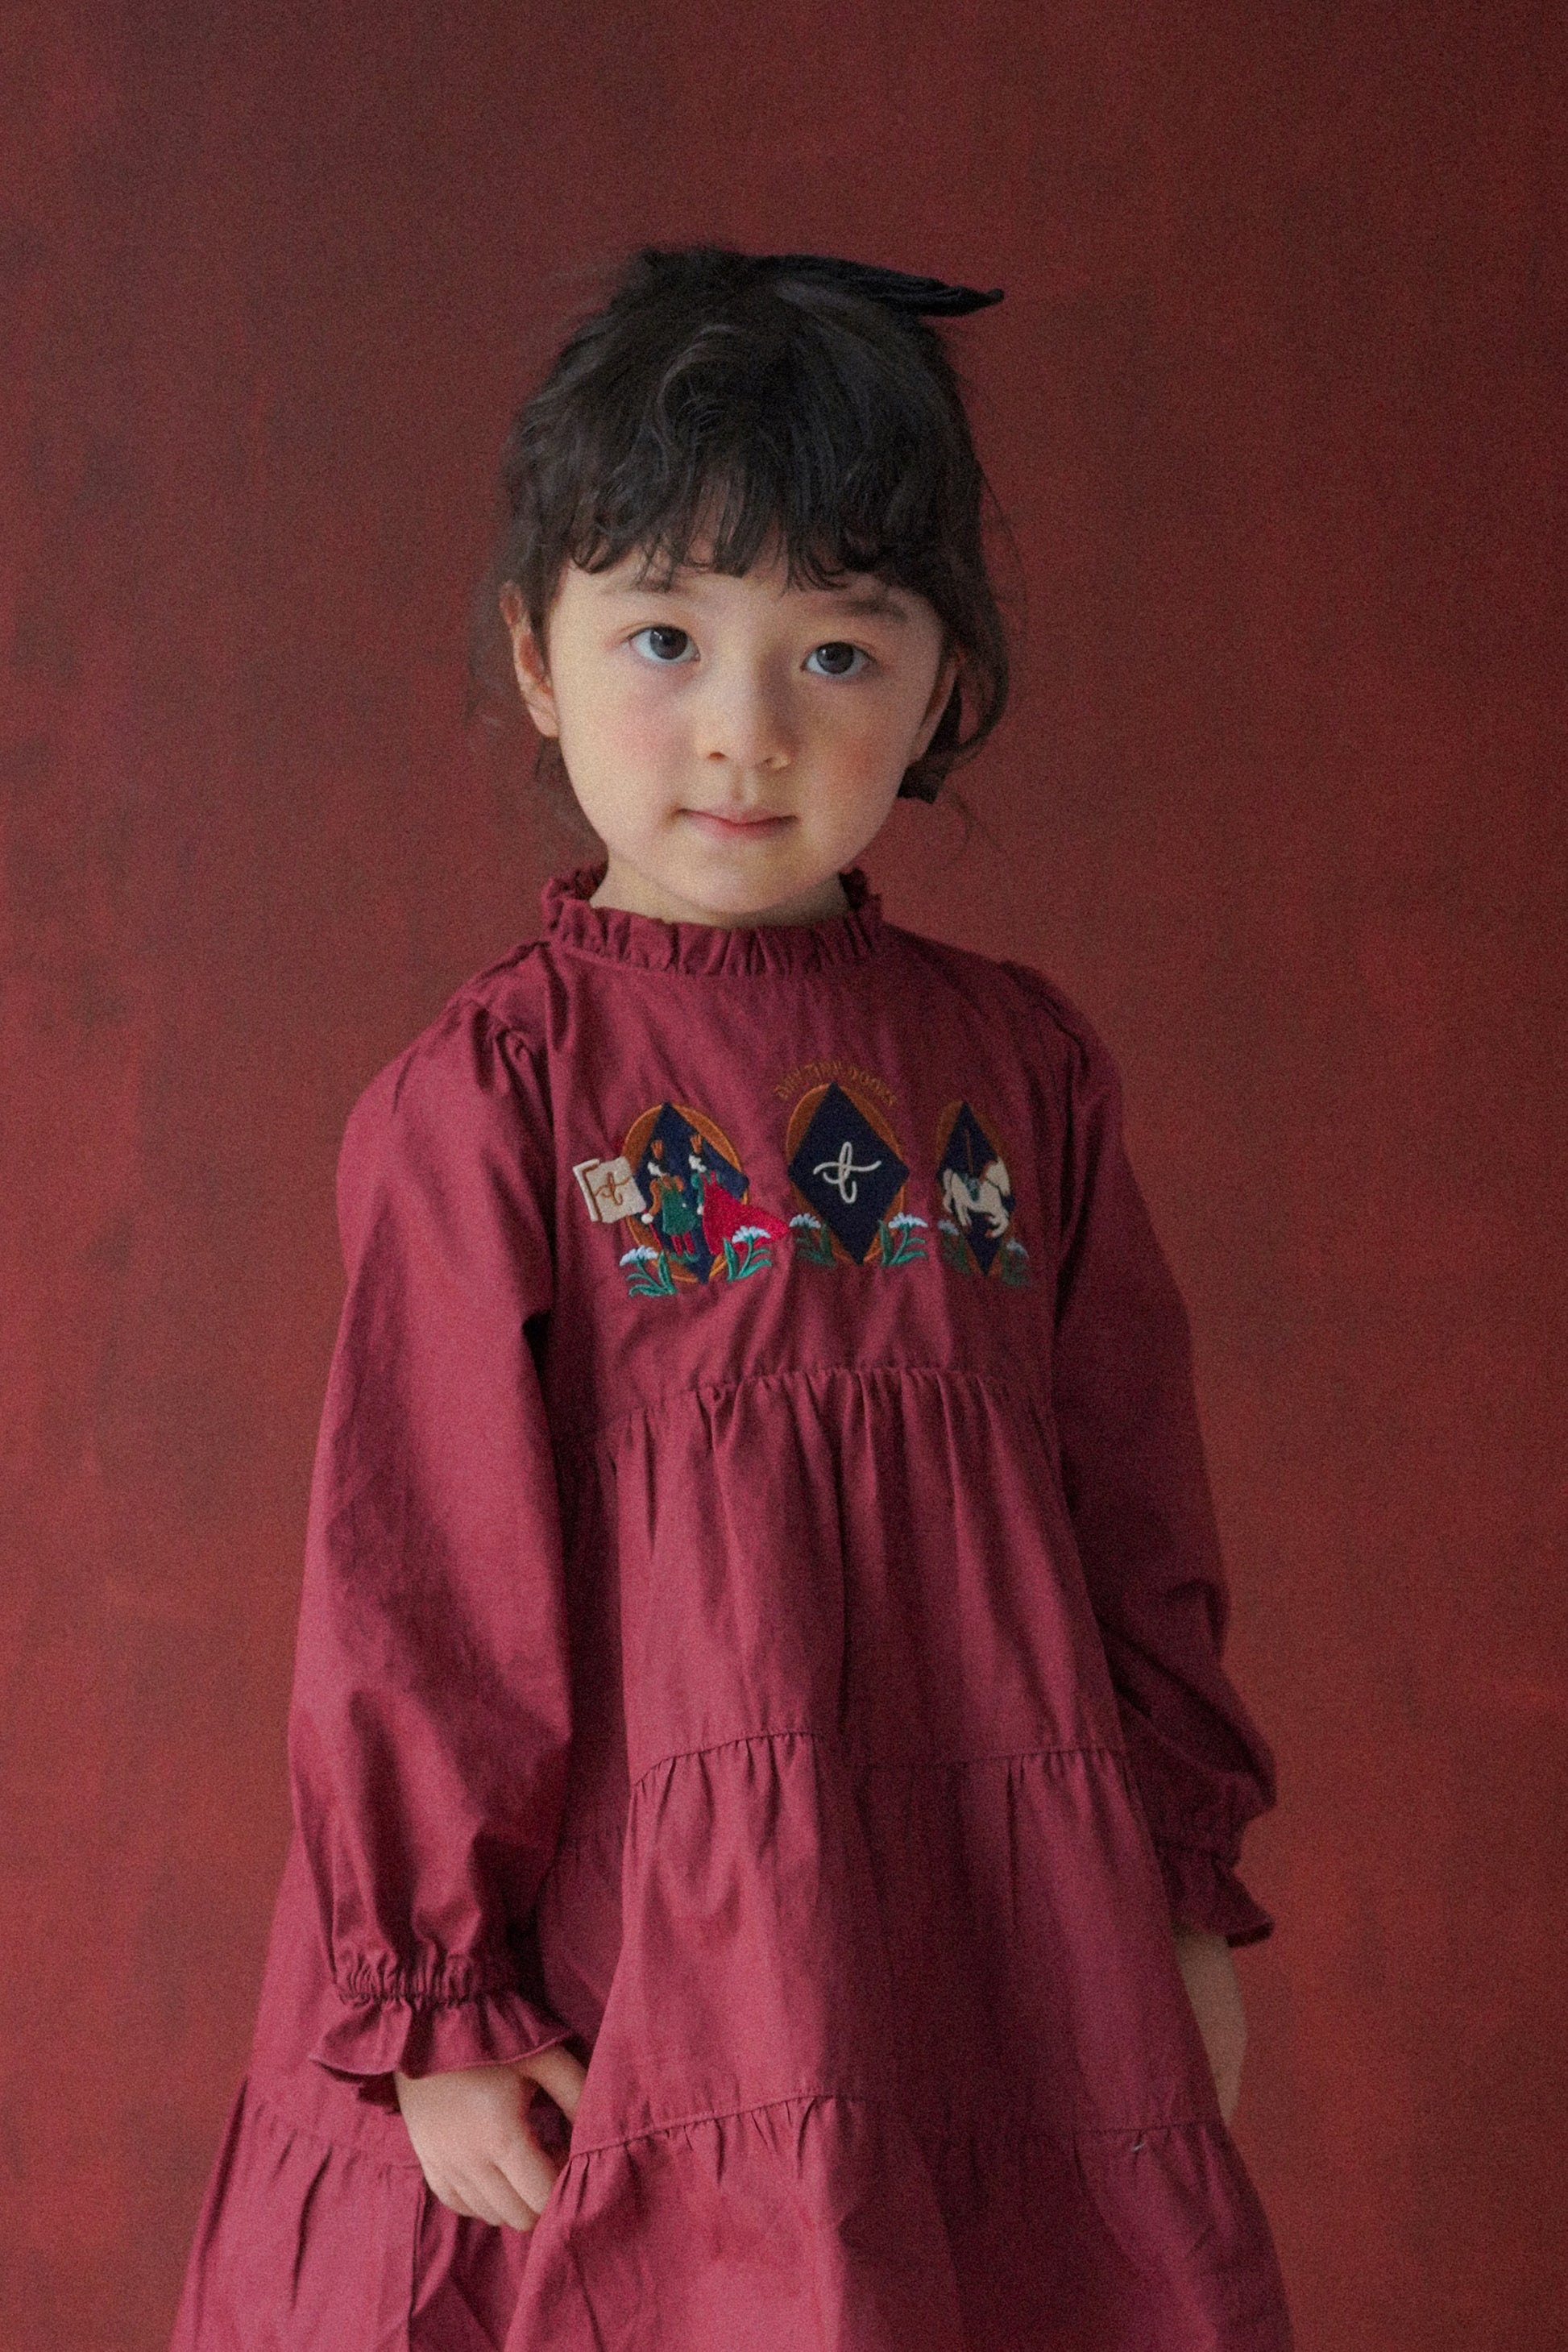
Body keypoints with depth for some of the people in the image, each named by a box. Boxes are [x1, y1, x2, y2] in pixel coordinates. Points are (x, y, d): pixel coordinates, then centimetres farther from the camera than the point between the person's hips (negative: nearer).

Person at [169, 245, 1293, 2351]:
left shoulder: (1028, 1068, 5)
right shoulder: (487, 1096, -6)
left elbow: (1139, 1505, 12)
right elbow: (415, 1566, -6)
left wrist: (1184, 1888, 13)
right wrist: (435, 1993, -7)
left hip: (1006, 1942, 4)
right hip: (639, 1953, -3)